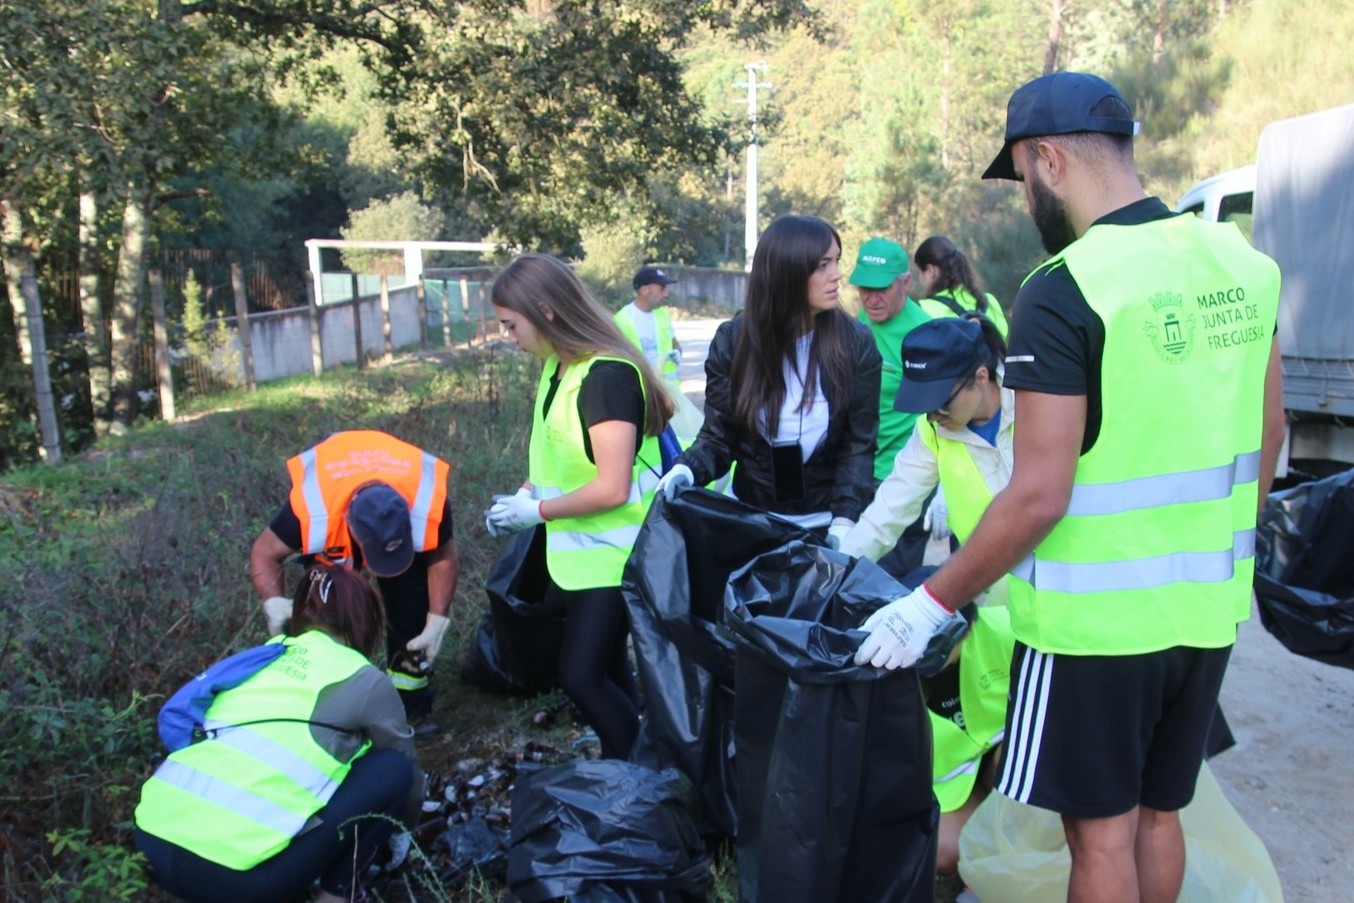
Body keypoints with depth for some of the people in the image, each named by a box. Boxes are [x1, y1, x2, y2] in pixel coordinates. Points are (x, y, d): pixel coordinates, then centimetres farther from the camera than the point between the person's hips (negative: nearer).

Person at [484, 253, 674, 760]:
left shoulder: (607, 375, -23)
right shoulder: (556, 368, 4)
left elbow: (611, 488, -25)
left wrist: (535, 512, -16)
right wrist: (523, 495, 0)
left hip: (611, 557, -9)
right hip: (576, 552, 9)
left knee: (580, 675, -7)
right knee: (606, 672, 18)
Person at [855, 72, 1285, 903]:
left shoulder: (1065, 289, -20)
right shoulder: (1243, 262, 3)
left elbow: (1039, 496, -22)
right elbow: (1268, 431, 12)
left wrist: (933, 602, -12)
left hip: (1098, 615, -7)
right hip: (1209, 604, 7)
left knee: (1101, 830, 10)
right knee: (1158, 813, 22)